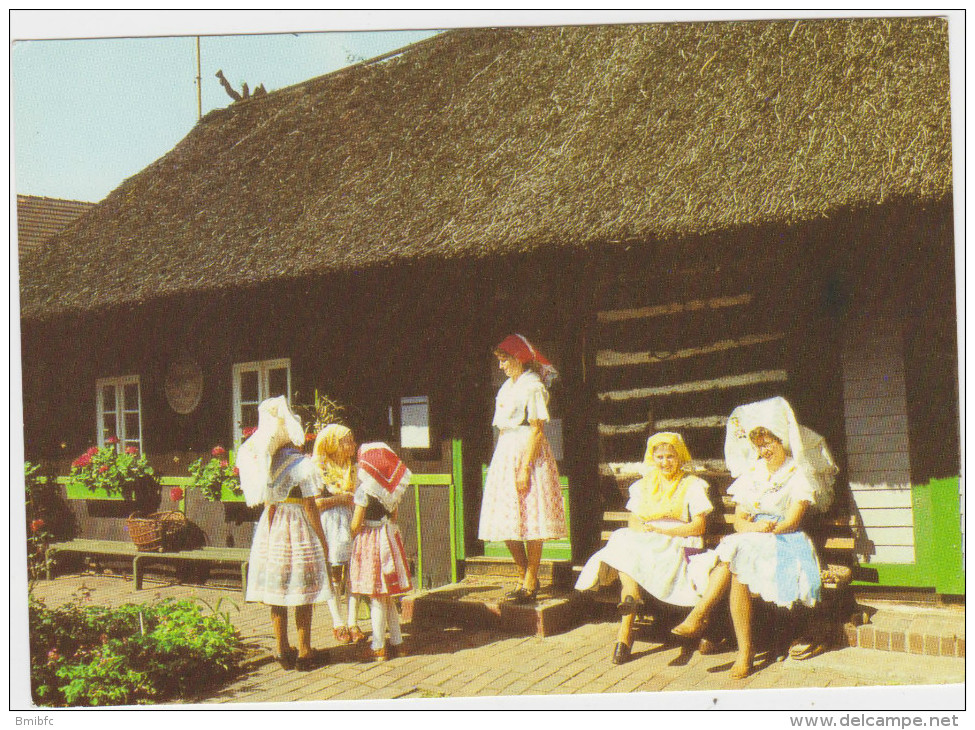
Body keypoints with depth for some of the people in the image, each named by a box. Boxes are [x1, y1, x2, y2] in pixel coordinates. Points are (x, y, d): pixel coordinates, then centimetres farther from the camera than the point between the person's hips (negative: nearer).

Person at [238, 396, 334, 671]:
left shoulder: (262, 460, 3)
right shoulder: (302, 464, -14)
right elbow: (310, 507, -13)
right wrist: (322, 540, -6)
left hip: (271, 529, 6)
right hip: (299, 531, -6)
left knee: (276, 595, 11)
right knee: (303, 596, 4)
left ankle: (282, 650, 20)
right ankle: (304, 653, 10)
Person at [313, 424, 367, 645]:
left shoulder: (353, 468, 14)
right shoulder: (318, 468, -4)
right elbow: (314, 502, -12)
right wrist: (341, 498, -10)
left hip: (351, 523, 4)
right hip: (329, 524, -4)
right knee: (332, 574, -1)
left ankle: (353, 623, 4)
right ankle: (337, 623, 9)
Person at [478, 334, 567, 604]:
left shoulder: (533, 387, -10)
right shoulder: (509, 385, 16)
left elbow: (536, 430, -15)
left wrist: (525, 468, -20)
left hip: (528, 454, -9)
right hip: (506, 455, 9)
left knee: (529, 521, -4)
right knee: (507, 523, 9)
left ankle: (530, 584, 2)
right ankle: (525, 577, 20)